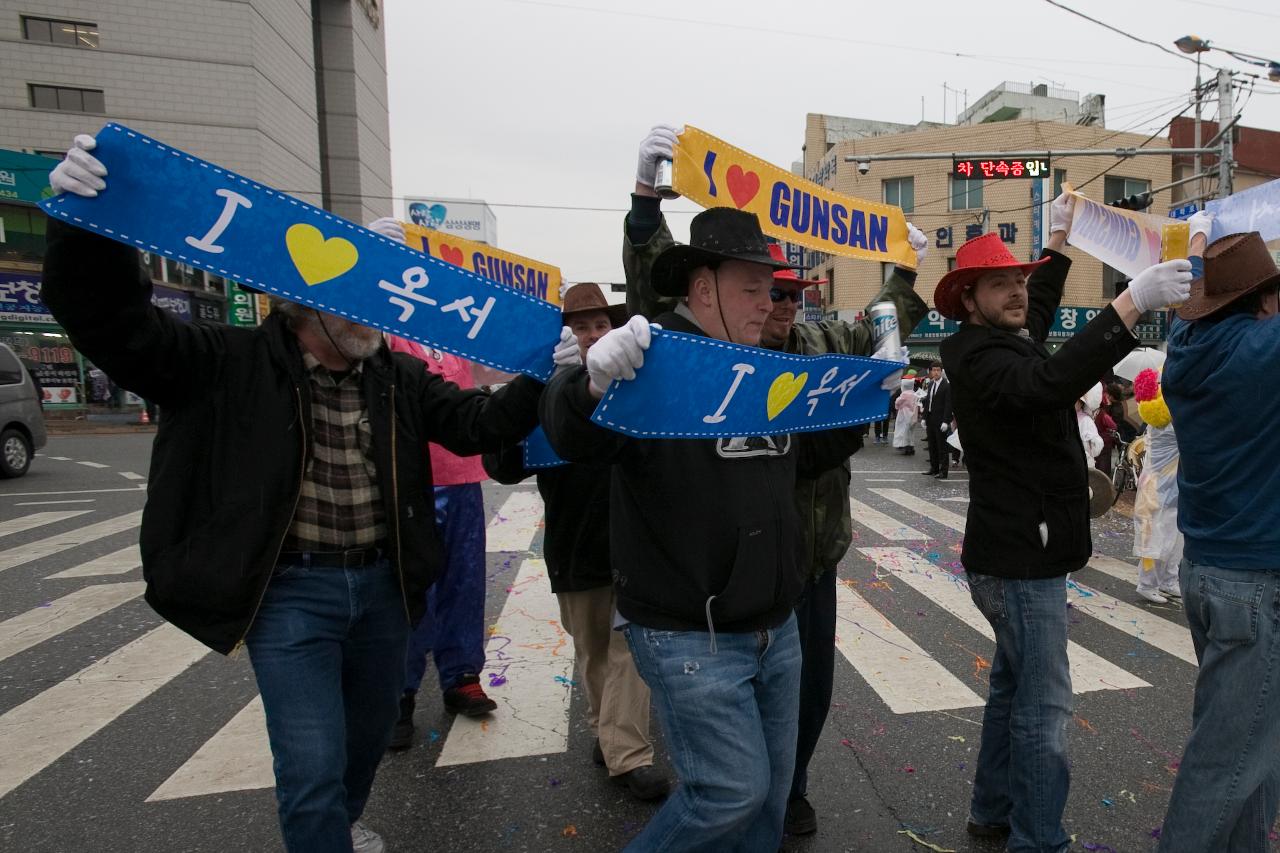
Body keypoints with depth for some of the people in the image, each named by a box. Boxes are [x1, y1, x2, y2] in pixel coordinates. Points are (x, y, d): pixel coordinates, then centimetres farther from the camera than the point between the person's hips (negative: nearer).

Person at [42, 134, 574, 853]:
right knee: (313, 771, -4)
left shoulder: (400, 377, 2)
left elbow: (478, 424, -2)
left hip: (383, 585, 5)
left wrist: (536, 378, -18)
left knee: (370, 732, 24)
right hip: (291, 592, -5)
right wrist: (85, 220, -33)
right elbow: (116, 323, -17)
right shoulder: (234, 363, -9)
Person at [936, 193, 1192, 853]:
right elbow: (1049, 382, -38)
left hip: (1022, 553, 11)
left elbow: (1038, 312, 35)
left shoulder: (1006, 344, 13)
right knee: (1043, 706, -5)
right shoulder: (980, 358, -18)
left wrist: (1058, 239, 39)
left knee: (1013, 687, 19)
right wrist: (1132, 303, -39)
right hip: (1021, 560, -11)